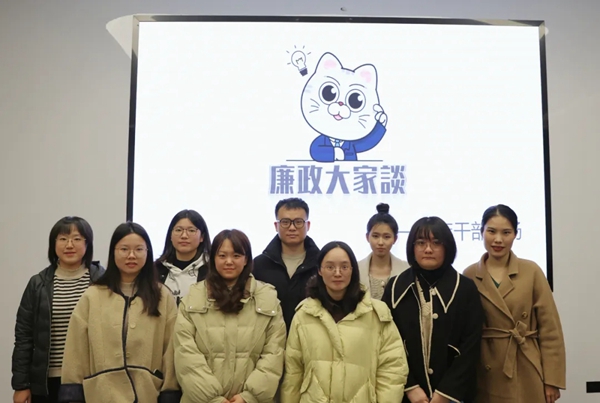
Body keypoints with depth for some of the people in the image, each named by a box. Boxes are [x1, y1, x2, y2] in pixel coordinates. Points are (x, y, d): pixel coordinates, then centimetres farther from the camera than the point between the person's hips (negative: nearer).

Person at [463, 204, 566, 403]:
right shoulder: (469, 275, 0)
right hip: (486, 376, 1)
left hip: (527, 375, -1)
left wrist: (552, 379, -5)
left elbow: (550, 329, -2)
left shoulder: (531, 271, -2)